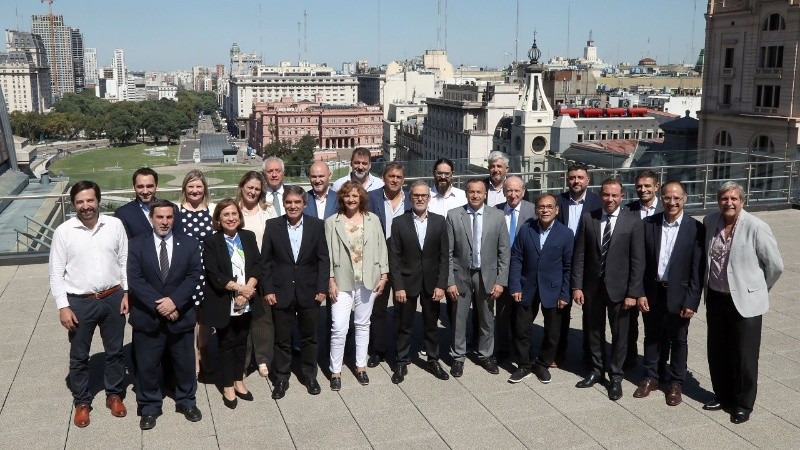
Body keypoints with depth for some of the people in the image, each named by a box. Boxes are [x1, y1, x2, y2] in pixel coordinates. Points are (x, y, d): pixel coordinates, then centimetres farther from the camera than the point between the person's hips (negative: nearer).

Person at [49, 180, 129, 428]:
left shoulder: (115, 225, -5)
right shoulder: (63, 232, -8)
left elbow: (125, 261, 2)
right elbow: (56, 273, -5)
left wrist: (127, 293, -2)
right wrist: (62, 306, -9)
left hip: (113, 298, 1)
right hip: (79, 303, -1)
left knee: (115, 351, 15)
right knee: (79, 356, 12)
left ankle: (114, 394, 34)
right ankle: (81, 402, 30)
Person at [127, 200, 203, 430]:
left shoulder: (189, 243, 1)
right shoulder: (136, 245, -3)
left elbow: (194, 275, -6)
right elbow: (135, 279, -11)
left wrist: (174, 301, -19)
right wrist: (159, 304, -19)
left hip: (181, 316, 1)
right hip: (147, 317, -1)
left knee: (185, 363, 14)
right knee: (147, 366, 10)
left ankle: (186, 401, 33)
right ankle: (149, 407, 28)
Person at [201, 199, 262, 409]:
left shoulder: (249, 237, 4)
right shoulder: (212, 242, -7)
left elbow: (257, 266, -1)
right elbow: (214, 275, -14)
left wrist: (247, 291, -13)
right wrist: (239, 288, -17)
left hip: (246, 302, 3)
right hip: (224, 303, -3)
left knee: (242, 341, 13)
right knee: (226, 343, 7)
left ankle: (239, 381, 27)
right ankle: (228, 386, 18)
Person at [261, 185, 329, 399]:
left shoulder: (316, 225, -2)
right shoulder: (273, 225, -3)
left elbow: (323, 259, -1)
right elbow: (265, 260, 0)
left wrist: (321, 288, -6)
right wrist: (267, 289, -5)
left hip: (308, 291, 1)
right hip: (281, 291, 0)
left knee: (309, 337, 13)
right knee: (282, 339, 9)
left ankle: (310, 375, 30)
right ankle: (281, 378, 24)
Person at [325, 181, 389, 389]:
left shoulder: (373, 220, 3)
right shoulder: (332, 222, -2)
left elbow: (381, 248, 5)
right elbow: (328, 253, -3)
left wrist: (383, 276, 0)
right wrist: (331, 280, -7)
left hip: (368, 281, 2)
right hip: (342, 282, -2)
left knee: (363, 325, 13)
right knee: (339, 328, -6)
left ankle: (360, 366, 27)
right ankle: (335, 371, 8)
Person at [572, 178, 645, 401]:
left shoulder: (633, 222, -8)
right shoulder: (588, 218, -1)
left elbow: (638, 260, -8)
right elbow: (579, 255, 0)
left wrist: (633, 293, -11)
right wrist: (577, 286, -4)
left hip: (618, 287, -2)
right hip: (592, 285, 2)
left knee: (619, 333, 9)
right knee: (594, 330, 15)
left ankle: (616, 376, 24)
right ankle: (597, 369, 33)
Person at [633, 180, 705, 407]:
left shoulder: (695, 228, -10)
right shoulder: (649, 224, -3)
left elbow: (698, 269, -9)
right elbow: (641, 262, -1)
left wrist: (692, 301, -12)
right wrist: (640, 293, -5)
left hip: (678, 295, -2)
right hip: (651, 292, 2)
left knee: (678, 341, 12)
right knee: (652, 337, 16)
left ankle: (676, 383, 28)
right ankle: (651, 377, 32)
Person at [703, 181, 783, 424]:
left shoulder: (756, 227, -17)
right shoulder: (710, 221, -1)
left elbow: (775, 265, -8)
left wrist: (759, 290, 4)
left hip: (745, 301, -5)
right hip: (715, 298, 5)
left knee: (744, 357, 5)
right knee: (717, 352, 16)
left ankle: (743, 404, 22)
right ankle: (722, 395, 34)